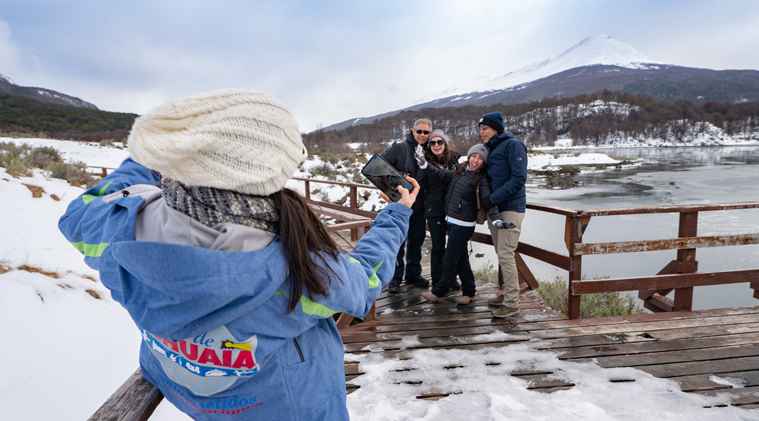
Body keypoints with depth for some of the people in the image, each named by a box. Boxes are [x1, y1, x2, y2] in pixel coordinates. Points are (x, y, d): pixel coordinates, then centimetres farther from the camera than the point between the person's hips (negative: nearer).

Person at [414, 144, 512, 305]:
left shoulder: (482, 179, -9)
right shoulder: (459, 172, 11)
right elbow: (441, 174, 15)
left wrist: (496, 219, -32)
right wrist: (424, 164, 4)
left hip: (464, 225, -7)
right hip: (452, 221, 7)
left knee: (450, 258, 0)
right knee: (461, 258, 14)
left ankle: (438, 292, 13)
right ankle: (469, 292, 26)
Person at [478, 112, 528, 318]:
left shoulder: (513, 145, -9)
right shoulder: (489, 149, 17)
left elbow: (519, 178, -19)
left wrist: (494, 198, -21)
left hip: (510, 208, -9)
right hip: (494, 209, 9)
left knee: (505, 255, -11)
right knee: (501, 254, 14)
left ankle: (512, 303, -3)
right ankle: (507, 294, 26)